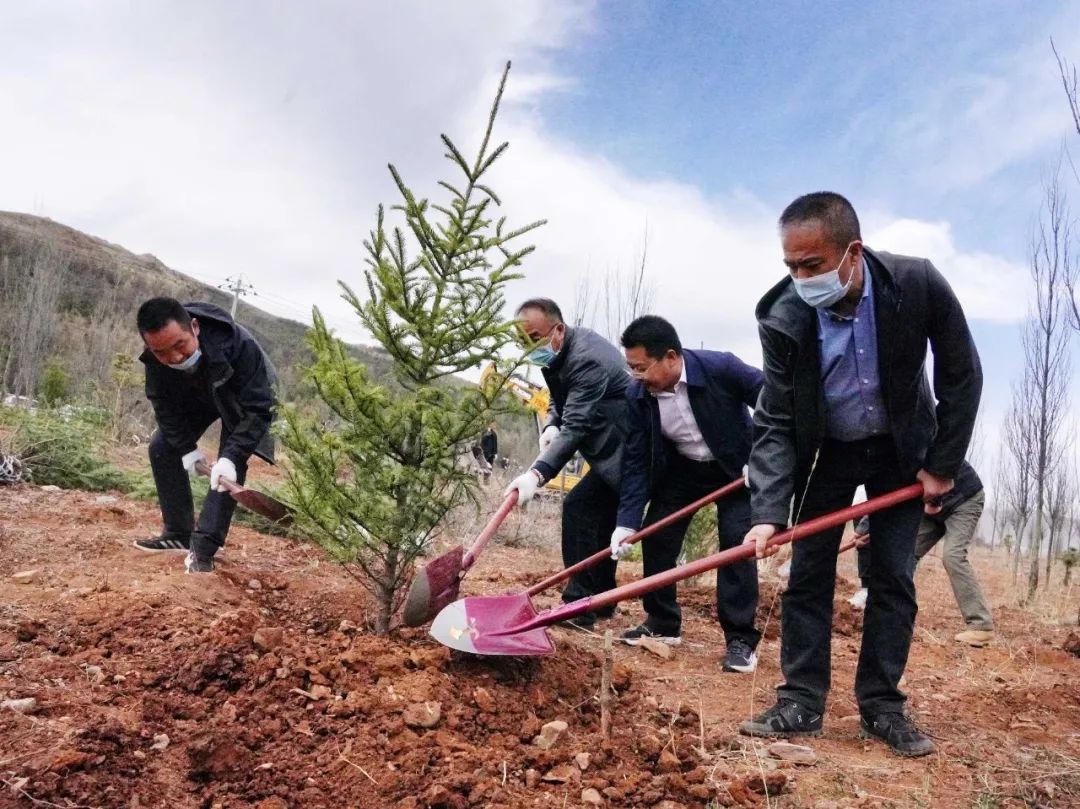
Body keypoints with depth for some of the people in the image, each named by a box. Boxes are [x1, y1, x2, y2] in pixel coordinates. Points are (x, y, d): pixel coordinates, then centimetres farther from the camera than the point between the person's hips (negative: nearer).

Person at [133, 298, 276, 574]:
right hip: (197, 395, 5)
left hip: (243, 398, -5)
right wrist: (186, 447, -18)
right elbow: (163, 403, -12)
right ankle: (179, 533, 9)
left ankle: (203, 549, -15)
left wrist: (231, 456, -47)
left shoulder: (239, 345, -44)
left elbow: (257, 408, -39)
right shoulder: (154, 357, -29)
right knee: (161, 447, -3)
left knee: (230, 466, -19)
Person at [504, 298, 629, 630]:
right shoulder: (559, 352, 6)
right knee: (599, 516, 15)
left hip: (627, 452, -10)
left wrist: (537, 474, -42)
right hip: (616, 450, 11)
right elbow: (560, 401, 17)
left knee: (579, 507, -15)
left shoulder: (586, 359, -26)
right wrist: (550, 426, -6)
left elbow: (575, 427, -33)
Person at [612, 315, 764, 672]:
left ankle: (741, 639, -4)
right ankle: (663, 624, 19)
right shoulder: (637, 395, -19)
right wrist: (627, 522, -20)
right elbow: (636, 461, -14)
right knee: (656, 539, 1)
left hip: (736, 466, -4)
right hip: (681, 469, 4)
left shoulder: (721, 367, -31)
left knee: (738, 543, -14)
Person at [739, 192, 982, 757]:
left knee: (894, 577, 3)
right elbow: (774, 423, -22)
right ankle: (801, 702, 8)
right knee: (808, 573, -1)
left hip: (901, 449, 1)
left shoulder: (918, 284, -26)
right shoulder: (782, 317, -27)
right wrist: (769, 512, -32)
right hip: (825, 453, 0)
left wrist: (942, 465, -11)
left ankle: (881, 705, 14)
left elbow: (961, 376, -12)